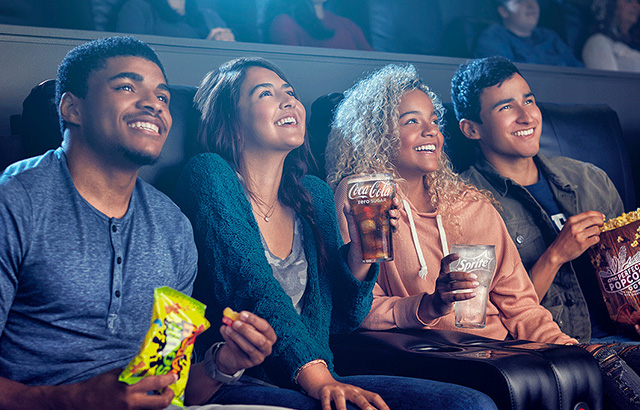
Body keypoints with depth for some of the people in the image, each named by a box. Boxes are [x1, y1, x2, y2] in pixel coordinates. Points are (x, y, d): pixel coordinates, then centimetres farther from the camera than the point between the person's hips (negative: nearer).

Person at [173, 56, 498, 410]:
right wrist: (315, 377, -27)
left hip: (317, 378, 7)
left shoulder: (314, 194, 16)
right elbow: (249, 285, -17)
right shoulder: (209, 174, -2)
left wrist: (361, 254, -2)